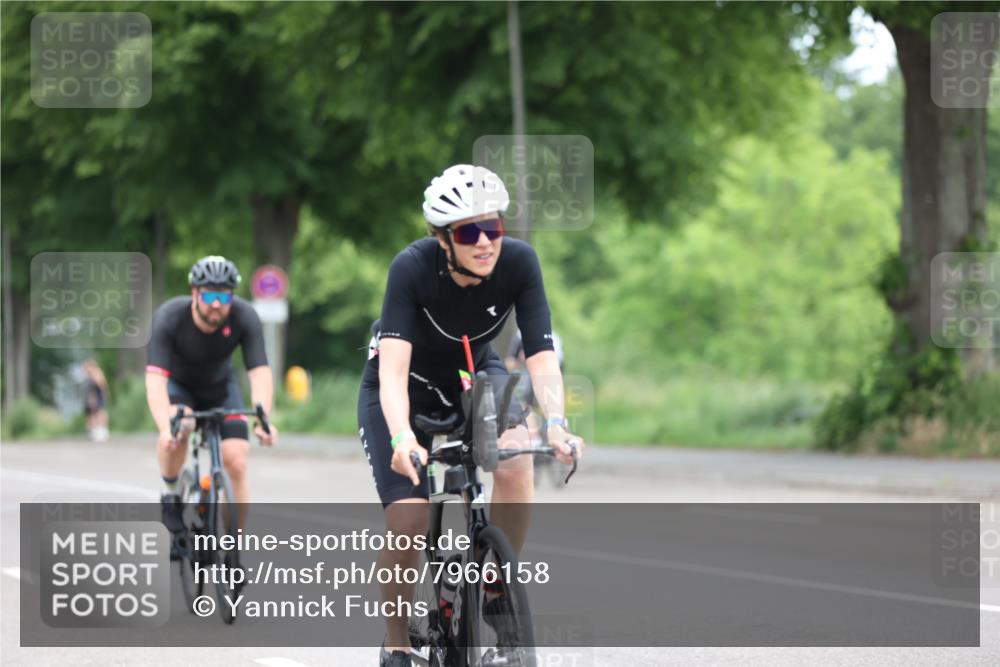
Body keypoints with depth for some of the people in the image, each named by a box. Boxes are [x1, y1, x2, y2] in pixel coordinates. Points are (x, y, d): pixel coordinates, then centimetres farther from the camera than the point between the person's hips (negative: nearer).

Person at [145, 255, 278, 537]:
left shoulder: (244, 317, -28)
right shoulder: (169, 318, -33)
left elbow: (260, 373, -34)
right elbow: (155, 378, -41)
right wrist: (165, 427, -57)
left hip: (219, 386, 2)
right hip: (177, 384, -2)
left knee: (236, 461, -14)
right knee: (177, 430, -35)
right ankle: (171, 494, -7)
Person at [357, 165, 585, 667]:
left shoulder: (518, 262, -26)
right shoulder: (413, 267, -33)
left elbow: (541, 355, -30)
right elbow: (393, 365, -41)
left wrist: (555, 422, -48)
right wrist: (401, 436, -58)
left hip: (474, 374, 2)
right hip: (406, 386, -2)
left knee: (515, 458, -29)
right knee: (407, 520, -16)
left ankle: (497, 592, -9)